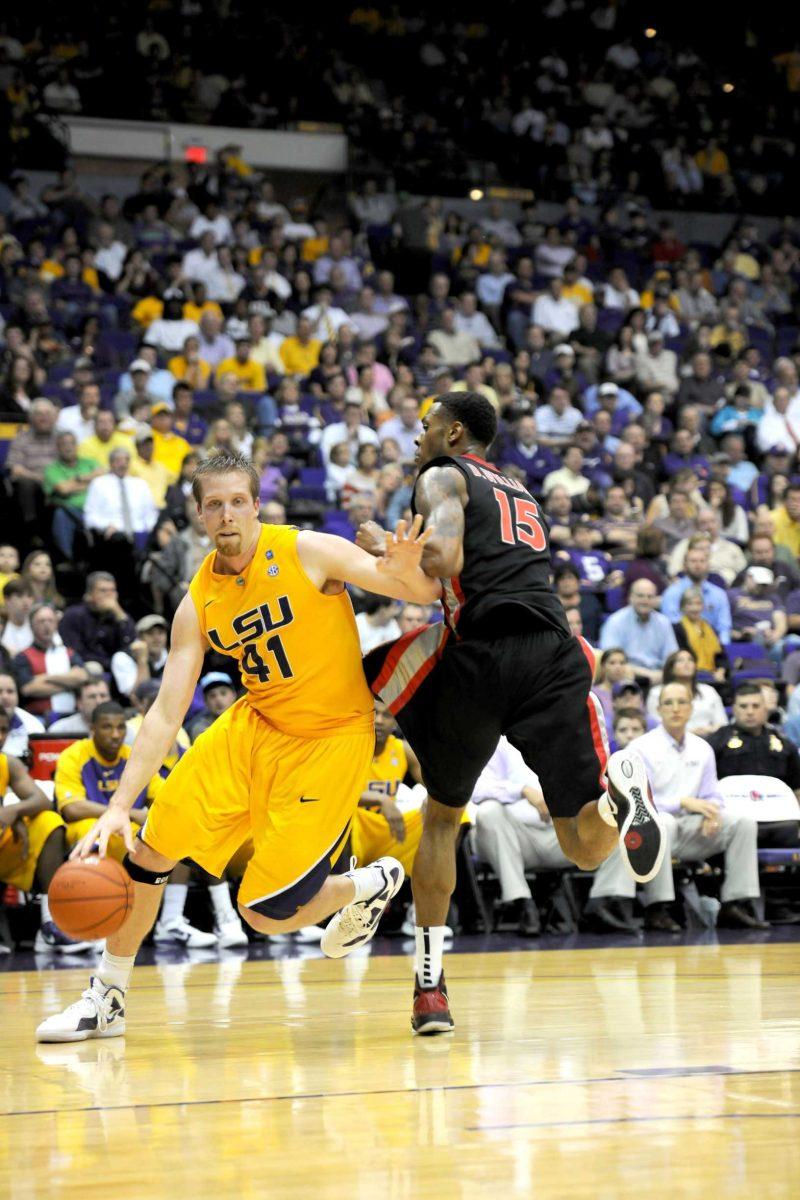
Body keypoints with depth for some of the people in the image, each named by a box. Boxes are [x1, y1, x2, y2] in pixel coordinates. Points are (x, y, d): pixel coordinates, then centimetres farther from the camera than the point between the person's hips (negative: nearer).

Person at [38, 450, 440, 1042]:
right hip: (255, 724, 5)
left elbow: (428, 593, -14)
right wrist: (119, 805, -14)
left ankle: (371, 884, 22)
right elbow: (167, 711, -5)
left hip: (331, 738, -5)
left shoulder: (308, 552, -15)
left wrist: (407, 571, -40)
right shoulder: (198, 603, -3)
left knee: (266, 914, -9)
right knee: (151, 848, -4)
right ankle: (108, 998, 14)